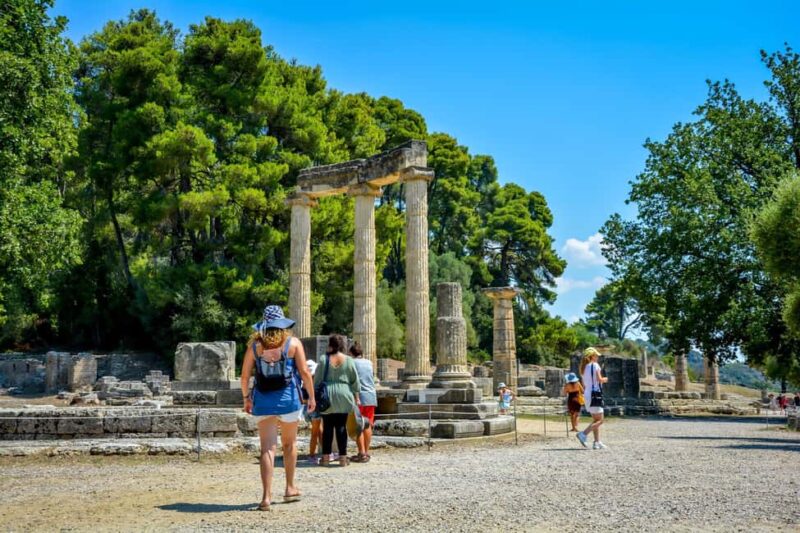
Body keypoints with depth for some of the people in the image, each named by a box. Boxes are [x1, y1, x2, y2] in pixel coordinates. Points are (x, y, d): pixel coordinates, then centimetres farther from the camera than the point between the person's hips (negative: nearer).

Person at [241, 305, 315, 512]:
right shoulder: (293, 343, -2)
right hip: (288, 399, -1)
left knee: (267, 448, 1)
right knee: (289, 444, 18)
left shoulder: (255, 345, 2)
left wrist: (246, 398, 14)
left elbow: (245, 375, 1)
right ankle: (290, 488, 28)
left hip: (262, 400, 1)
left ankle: (266, 496, -7)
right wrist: (311, 396, 1)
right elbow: (304, 372, -6)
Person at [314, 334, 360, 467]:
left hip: (327, 397, 0)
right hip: (343, 397, 0)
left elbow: (317, 380, 1)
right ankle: (343, 457, 4)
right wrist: (356, 397, 12)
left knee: (327, 427, 6)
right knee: (342, 427, 4)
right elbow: (355, 381, 3)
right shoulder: (349, 361, 0)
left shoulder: (324, 360, -2)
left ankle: (326, 457, 8)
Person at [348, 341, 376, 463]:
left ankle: (362, 453, -5)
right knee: (368, 426, 10)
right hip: (371, 397, 5)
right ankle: (367, 452, 14)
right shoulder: (369, 363, 11)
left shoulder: (352, 363, -4)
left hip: (359, 397, -5)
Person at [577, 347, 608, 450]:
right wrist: (605, 379, 3)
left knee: (596, 420, 13)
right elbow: (600, 379, -16)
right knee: (600, 420, -5)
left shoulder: (583, 367, 14)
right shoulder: (595, 365, -9)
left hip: (586, 395, 9)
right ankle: (583, 434, -18)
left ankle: (597, 442, 10)